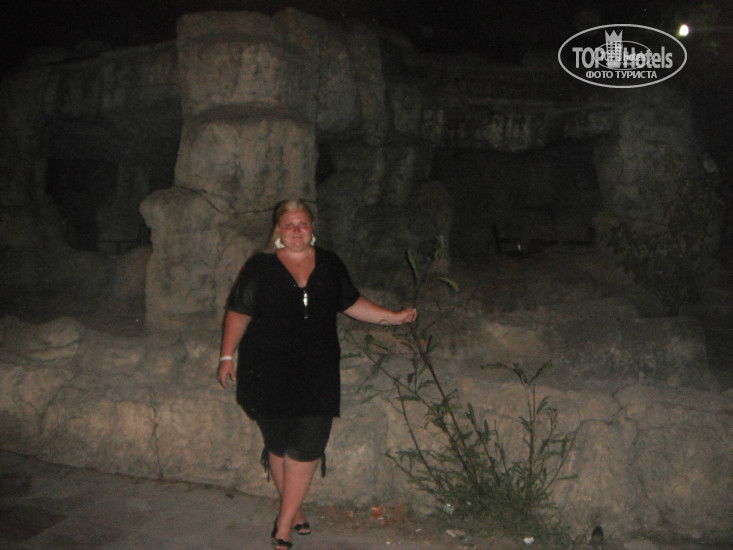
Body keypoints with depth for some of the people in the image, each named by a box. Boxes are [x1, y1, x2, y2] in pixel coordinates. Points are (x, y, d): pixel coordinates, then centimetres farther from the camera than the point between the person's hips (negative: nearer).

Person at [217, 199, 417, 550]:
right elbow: (239, 312, 4)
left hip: (316, 374, 2)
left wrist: (395, 317, 8)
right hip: (268, 372, -1)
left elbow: (351, 304, 16)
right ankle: (293, 511, 28)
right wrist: (227, 356, 3)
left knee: (306, 448, -4)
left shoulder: (329, 265, 9)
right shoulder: (260, 267, 0)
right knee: (278, 446, 7)